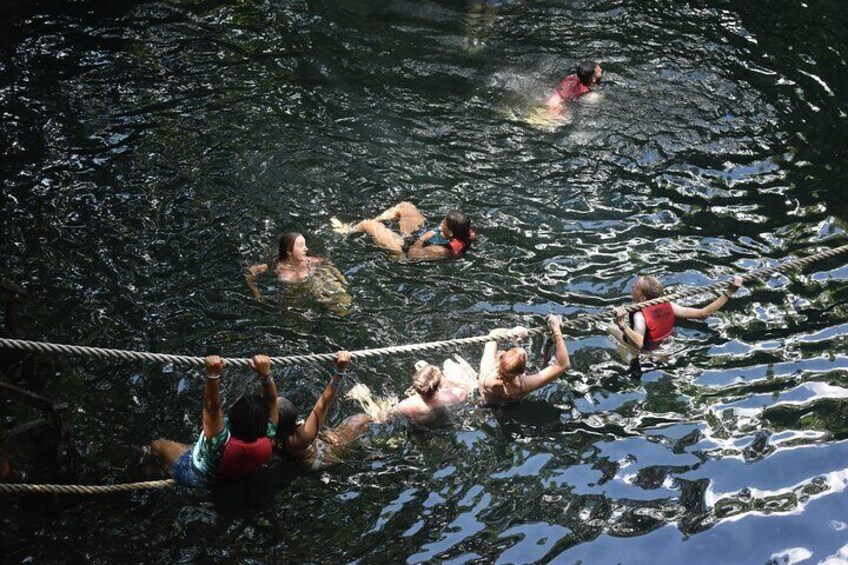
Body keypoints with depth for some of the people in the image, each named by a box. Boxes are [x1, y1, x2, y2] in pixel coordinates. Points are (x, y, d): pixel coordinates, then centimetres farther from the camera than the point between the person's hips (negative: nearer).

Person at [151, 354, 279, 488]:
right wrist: (265, 374, -46)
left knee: (159, 444, 18)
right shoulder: (265, 443, -37)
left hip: (196, 477, -4)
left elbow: (212, 407, -56)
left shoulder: (223, 443, -49)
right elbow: (271, 402, -33)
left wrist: (213, 375, -65)